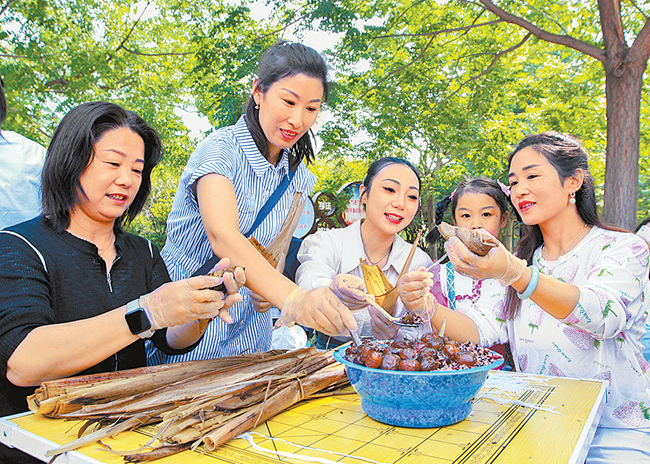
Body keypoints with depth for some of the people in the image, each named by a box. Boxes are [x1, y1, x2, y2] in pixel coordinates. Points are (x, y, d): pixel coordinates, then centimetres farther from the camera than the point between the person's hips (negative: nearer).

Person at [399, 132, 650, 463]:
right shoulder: (524, 259, 10)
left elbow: (606, 316, -28)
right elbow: (485, 332, -2)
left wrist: (512, 273, -43)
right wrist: (427, 307, -21)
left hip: (614, 433, -3)